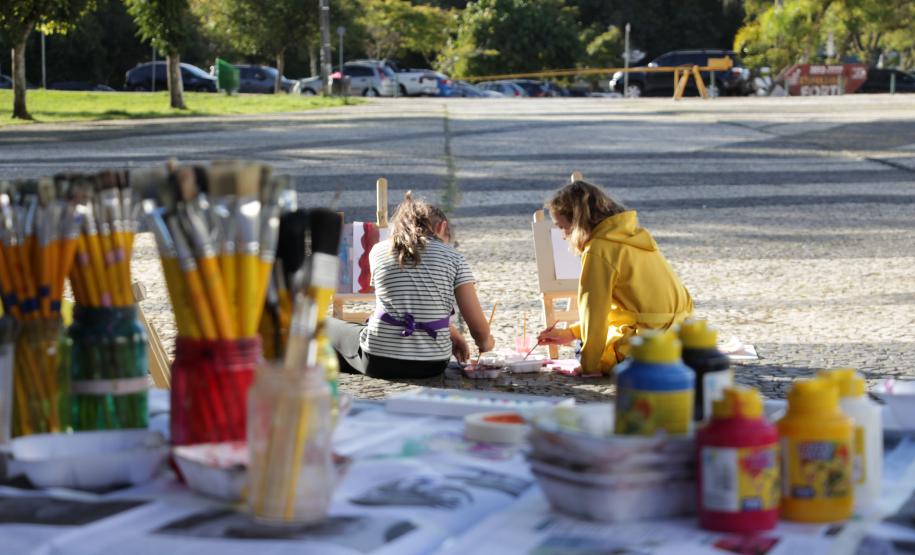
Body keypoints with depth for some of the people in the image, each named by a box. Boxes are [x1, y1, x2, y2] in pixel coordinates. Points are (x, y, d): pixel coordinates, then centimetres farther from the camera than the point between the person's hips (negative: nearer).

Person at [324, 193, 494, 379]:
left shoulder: (379, 251, 5)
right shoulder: (453, 257, -1)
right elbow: (479, 328, -3)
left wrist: (453, 334, 21)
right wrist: (485, 342, 20)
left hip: (379, 363, -1)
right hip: (433, 365, 1)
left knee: (327, 326, 31)